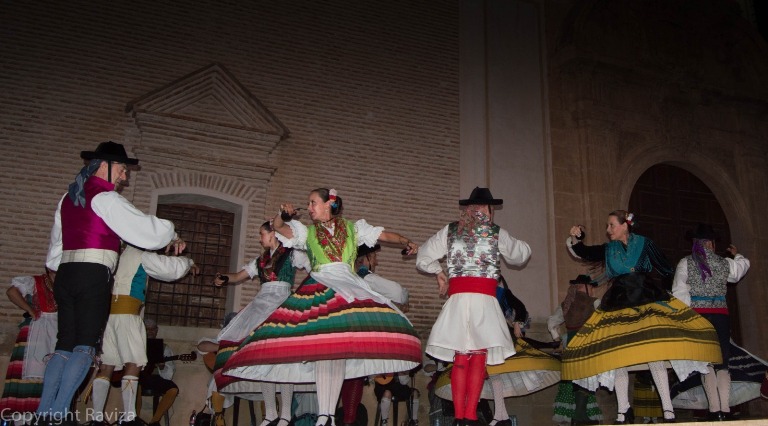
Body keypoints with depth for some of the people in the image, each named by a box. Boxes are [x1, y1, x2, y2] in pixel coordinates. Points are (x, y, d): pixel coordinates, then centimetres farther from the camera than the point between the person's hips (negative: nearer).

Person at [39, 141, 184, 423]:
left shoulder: (68, 199, 20)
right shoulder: (106, 198, -6)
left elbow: (56, 246, 25)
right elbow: (147, 229, -7)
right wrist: (172, 236, 10)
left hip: (66, 273, 8)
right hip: (93, 275, -8)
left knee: (64, 345, 6)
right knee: (85, 346, -8)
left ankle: (44, 413, 2)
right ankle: (59, 413, -14)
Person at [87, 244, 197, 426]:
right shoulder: (141, 255, 0)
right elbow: (173, 268, 1)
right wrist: (189, 263, 20)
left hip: (107, 310, 7)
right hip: (126, 313, -7)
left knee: (106, 367, 5)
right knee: (133, 364, -6)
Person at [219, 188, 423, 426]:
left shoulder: (353, 228, 21)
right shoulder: (307, 232, 23)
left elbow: (385, 235, 22)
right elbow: (277, 227, 12)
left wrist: (406, 243, 12)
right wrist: (282, 215, -6)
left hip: (347, 287, 0)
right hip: (318, 290, 0)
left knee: (339, 347, -14)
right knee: (321, 347, -14)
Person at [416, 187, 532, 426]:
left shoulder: (450, 230, 12)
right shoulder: (497, 233, 6)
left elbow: (423, 258, 14)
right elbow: (519, 256, 21)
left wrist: (439, 273, 28)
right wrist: (523, 247, 41)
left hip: (457, 298, 3)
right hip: (484, 299, -2)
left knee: (460, 358, 5)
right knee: (479, 357, 1)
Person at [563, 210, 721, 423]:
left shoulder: (644, 244, 5)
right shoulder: (607, 250, 15)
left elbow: (666, 270, 6)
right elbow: (584, 252, 3)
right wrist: (575, 239, -16)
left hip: (646, 301, -3)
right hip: (617, 306, 3)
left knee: (655, 354, -13)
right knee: (616, 357, -2)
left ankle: (668, 409, -7)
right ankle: (623, 412, 5)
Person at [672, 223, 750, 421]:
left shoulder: (685, 263, -1)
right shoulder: (725, 263, 7)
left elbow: (679, 292, -7)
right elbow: (743, 267, 30)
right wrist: (737, 255, 50)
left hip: (697, 314, -2)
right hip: (720, 315, 2)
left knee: (705, 362, 1)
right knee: (722, 363, 7)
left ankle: (715, 409, -5)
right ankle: (725, 409, 0)